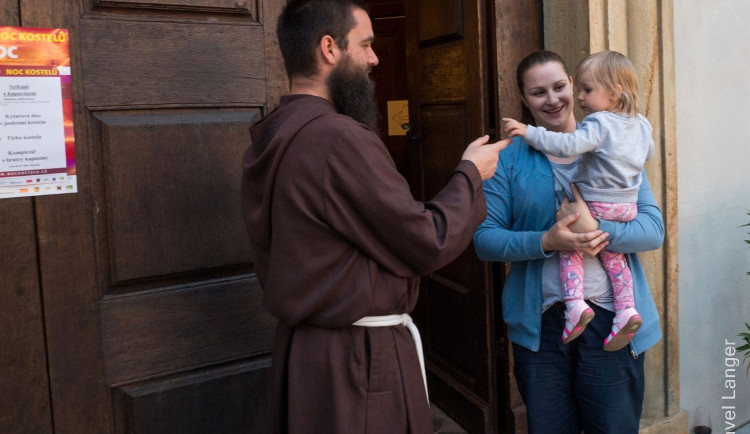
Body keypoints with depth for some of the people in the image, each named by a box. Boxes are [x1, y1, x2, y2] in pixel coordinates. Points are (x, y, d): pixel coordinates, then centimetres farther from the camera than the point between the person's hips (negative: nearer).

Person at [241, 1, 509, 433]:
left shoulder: (269, 138, 3)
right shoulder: (340, 139, -24)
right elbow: (429, 244, -17)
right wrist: (471, 174, -2)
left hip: (300, 345, 9)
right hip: (361, 360, -9)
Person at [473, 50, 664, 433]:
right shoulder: (509, 159, 3)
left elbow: (654, 229, -2)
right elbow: (484, 239, -5)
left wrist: (598, 229, -20)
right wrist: (546, 242, -20)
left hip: (611, 319, 1)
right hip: (539, 324, 0)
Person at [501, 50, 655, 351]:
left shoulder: (599, 124, -15)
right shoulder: (641, 124, 10)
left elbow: (569, 145, -30)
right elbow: (648, 152, 27)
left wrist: (530, 133, -28)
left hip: (597, 206, -8)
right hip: (627, 207, 8)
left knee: (570, 248, 4)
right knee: (612, 255, 19)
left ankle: (575, 304, -9)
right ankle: (626, 309, 11)